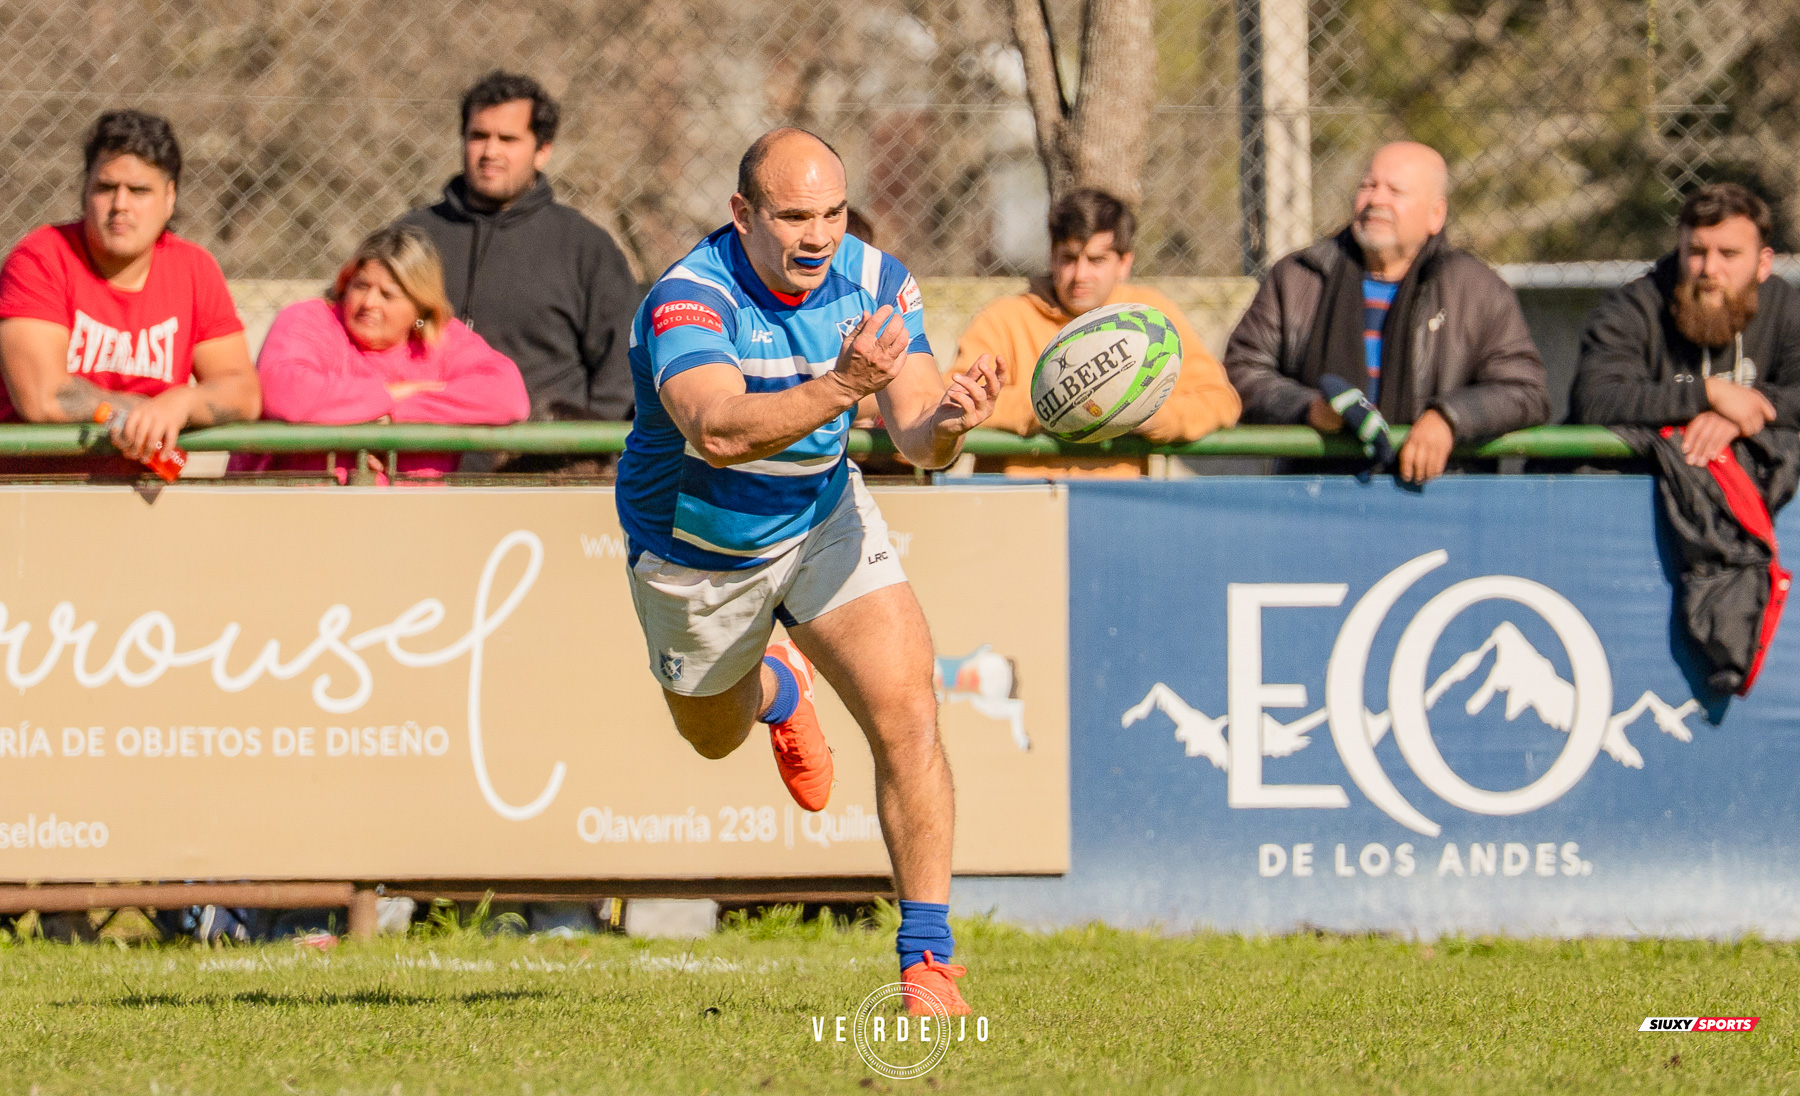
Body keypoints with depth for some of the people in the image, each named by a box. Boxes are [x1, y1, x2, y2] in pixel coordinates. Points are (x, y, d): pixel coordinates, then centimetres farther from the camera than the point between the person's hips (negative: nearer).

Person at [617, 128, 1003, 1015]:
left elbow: (915, 435, -23)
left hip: (823, 519, 2)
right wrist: (840, 388, -64)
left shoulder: (874, 283, -18)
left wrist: (948, 421, -47)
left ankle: (928, 956, -13)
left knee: (905, 714, -19)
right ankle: (777, 689, 61)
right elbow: (719, 429, -50)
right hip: (696, 552, -2)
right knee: (714, 736, 23)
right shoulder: (689, 300, -33)